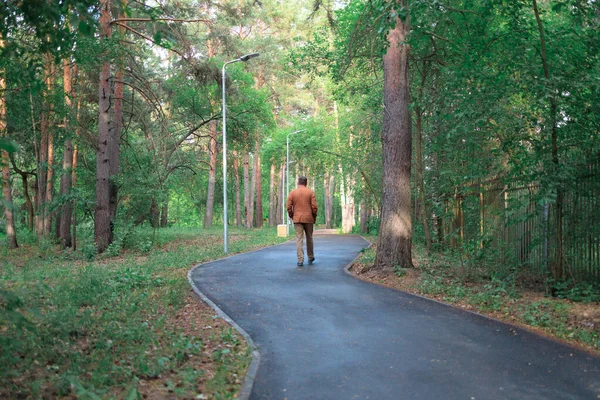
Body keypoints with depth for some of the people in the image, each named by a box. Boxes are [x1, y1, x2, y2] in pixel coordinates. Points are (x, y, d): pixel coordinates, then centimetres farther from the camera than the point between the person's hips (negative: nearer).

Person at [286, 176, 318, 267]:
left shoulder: (292, 193, 2)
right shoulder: (310, 192, 0)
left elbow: (288, 207, -2)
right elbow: (314, 207, -6)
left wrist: (292, 216, 11)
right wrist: (314, 217, 7)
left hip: (297, 219, 0)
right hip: (308, 219, 0)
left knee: (299, 239, -1)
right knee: (309, 238, 15)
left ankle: (300, 260, -7)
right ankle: (310, 258, 26)